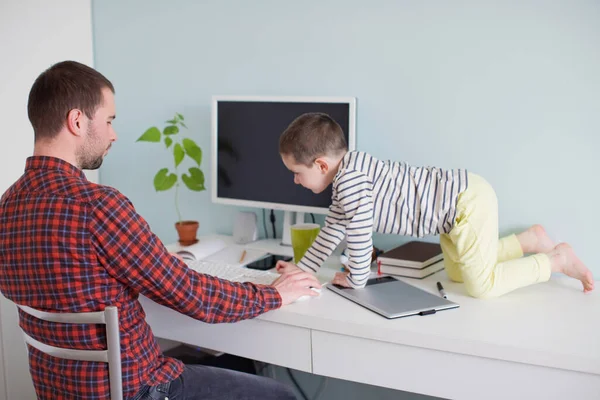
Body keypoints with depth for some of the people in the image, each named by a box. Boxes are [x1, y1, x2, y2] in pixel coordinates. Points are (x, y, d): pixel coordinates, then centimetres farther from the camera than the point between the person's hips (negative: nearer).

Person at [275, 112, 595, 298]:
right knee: (457, 273, 23)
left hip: (468, 202, -10)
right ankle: (530, 239, 29)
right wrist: (302, 268, 15)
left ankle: (559, 259, 8)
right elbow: (333, 230, 15)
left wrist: (356, 279, -9)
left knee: (481, 285, -5)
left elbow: (360, 233, -24)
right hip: (458, 200, 10)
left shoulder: (350, 178, -26)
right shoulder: (347, 175, 7)